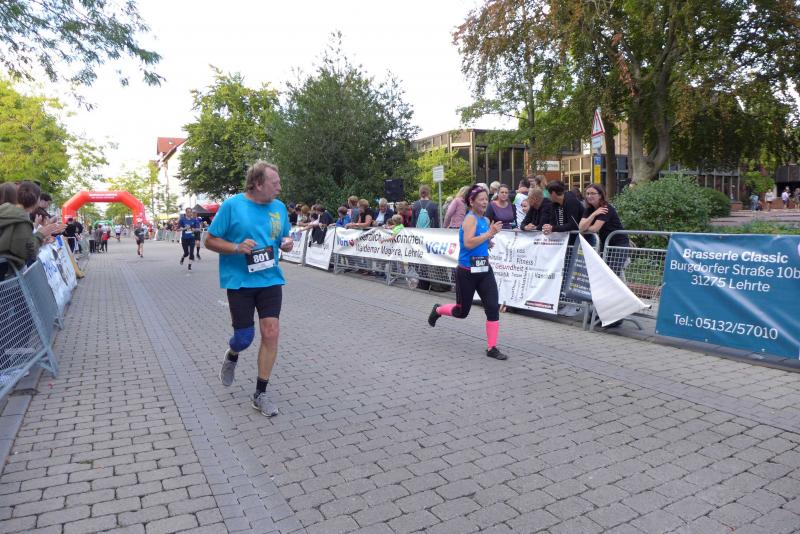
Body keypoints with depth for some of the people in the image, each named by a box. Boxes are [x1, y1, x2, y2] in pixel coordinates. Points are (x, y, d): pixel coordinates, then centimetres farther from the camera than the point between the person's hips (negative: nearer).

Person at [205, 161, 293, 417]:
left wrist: (286, 242, -6)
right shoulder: (231, 205, -9)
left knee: (271, 333, -4)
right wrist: (237, 247, -22)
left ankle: (260, 394, 11)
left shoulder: (279, 207, 4)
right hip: (239, 281, -3)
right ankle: (232, 356, 43)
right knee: (244, 337, 3)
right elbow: (210, 241, -4)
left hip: (270, 280, 3)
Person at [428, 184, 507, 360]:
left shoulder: (484, 219, 9)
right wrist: (489, 233, -25)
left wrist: (491, 235, 4)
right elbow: (468, 243, -29)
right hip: (467, 272, -7)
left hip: (484, 270, 7)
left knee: (493, 308, -4)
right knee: (462, 311, 9)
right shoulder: (470, 219, -15)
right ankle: (438, 310, 40)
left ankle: (491, 348, 4)